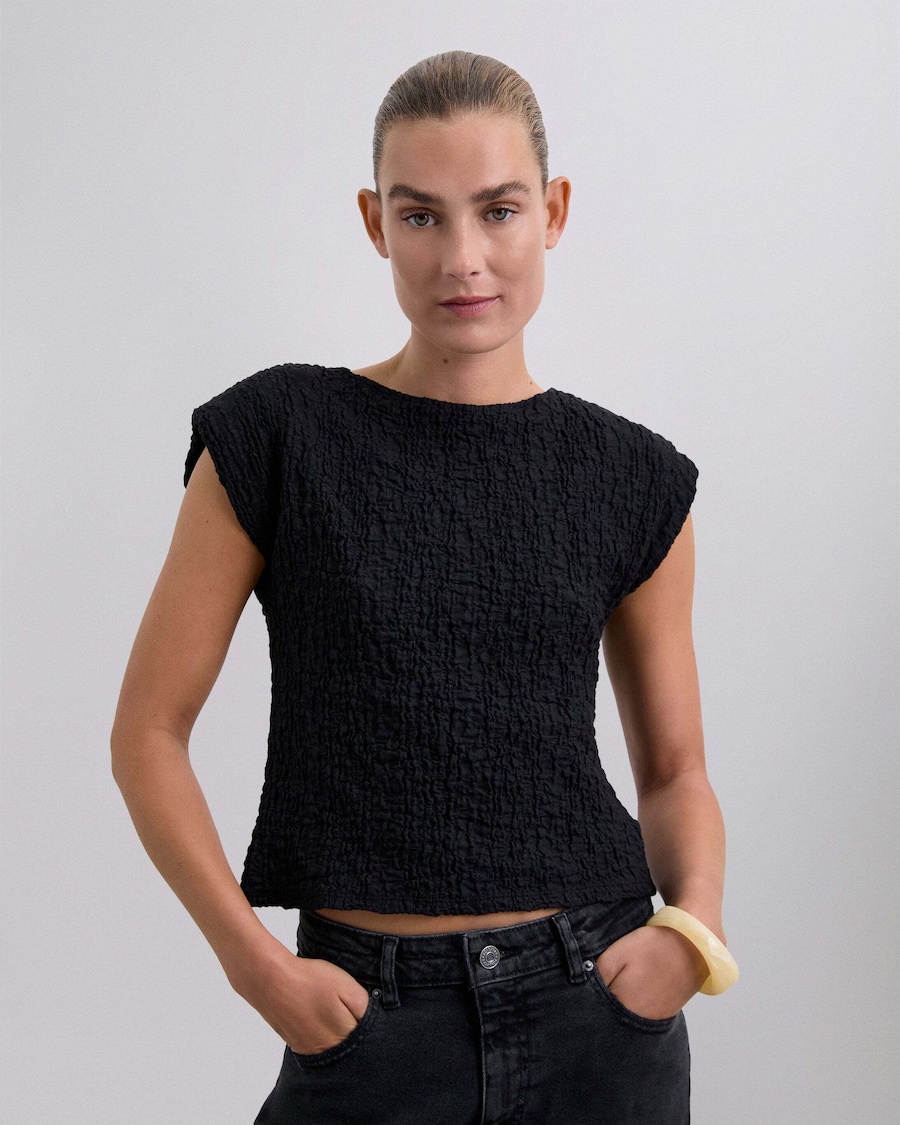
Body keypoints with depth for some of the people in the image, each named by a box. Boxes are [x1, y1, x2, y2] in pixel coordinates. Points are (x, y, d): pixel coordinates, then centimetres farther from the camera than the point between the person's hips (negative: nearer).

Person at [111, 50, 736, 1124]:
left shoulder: (632, 480, 2)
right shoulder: (276, 437, -4)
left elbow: (676, 770, 10)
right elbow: (148, 731, -2)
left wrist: (692, 924, -8)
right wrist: (256, 962, -11)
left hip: (596, 1009, 2)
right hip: (371, 1024, -2)